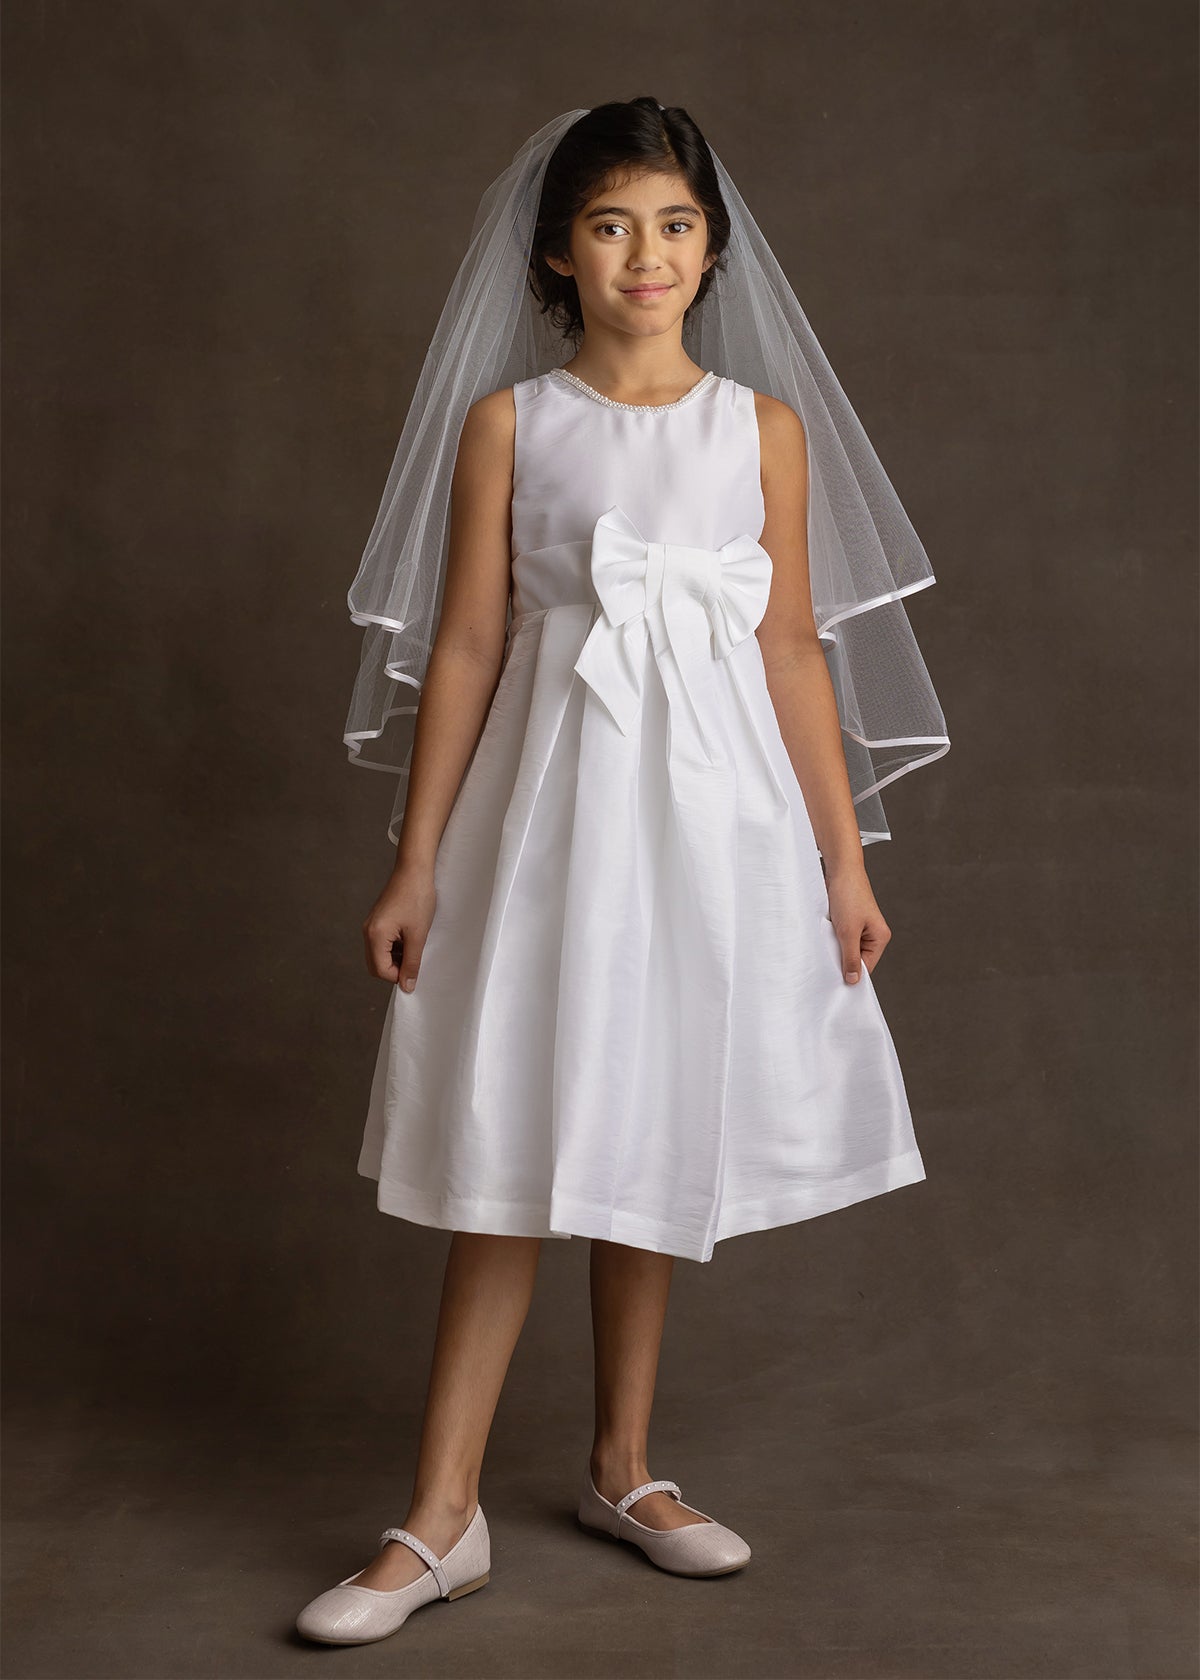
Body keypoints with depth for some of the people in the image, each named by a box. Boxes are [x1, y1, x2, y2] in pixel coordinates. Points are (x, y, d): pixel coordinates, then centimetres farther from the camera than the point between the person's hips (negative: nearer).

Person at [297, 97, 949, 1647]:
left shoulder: (765, 428, 6)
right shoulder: (505, 423, 2)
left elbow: (796, 651, 6)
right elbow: (466, 646, 1)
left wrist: (845, 859, 4)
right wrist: (416, 863, -1)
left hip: (716, 807, 2)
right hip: (554, 789, -2)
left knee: (654, 1142, 11)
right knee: (514, 1147, -2)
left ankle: (622, 1470, 27)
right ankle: (441, 1518, 8)